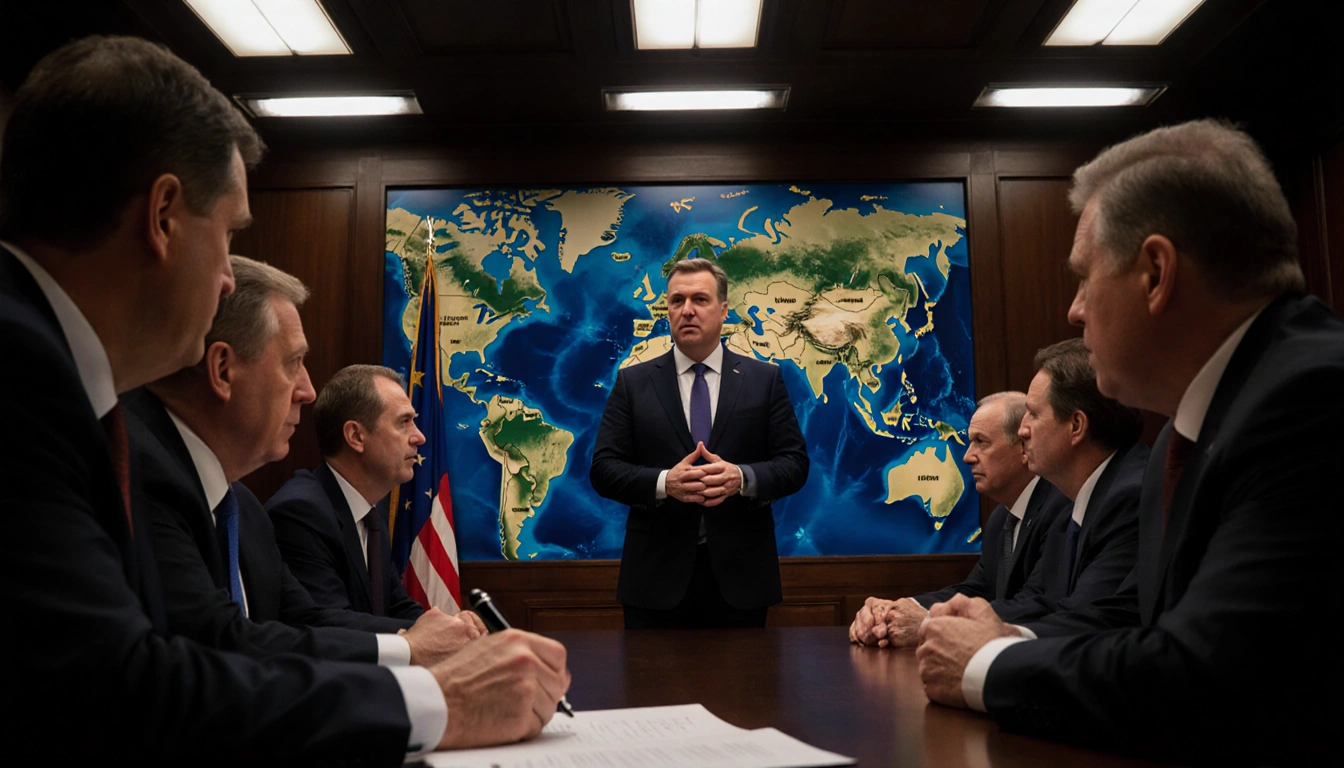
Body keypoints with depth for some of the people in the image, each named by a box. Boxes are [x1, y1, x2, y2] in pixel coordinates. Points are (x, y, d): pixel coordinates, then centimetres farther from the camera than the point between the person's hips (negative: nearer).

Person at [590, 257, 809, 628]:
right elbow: (603, 468, 0)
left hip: (739, 575, 1)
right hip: (657, 576, 0)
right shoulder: (632, 382, 5)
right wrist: (663, 483, -18)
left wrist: (742, 478, -18)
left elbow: (794, 462, 2)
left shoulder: (765, 379, 5)